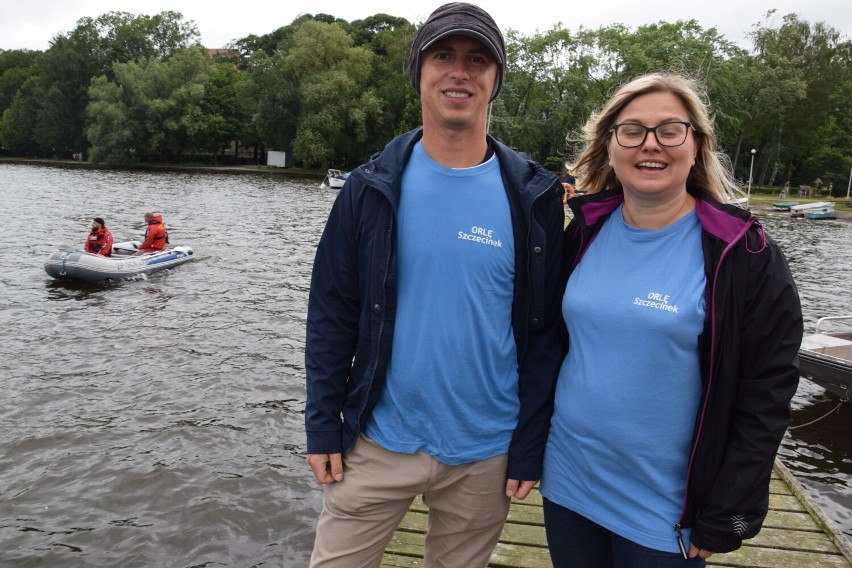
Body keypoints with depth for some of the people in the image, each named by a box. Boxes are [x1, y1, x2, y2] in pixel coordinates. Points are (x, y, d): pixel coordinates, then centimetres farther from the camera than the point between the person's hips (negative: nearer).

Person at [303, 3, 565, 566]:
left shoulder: (533, 198, -5)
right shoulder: (373, 187, -5)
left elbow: (546, 332, -3)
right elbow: (331, 312, -2)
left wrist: (530, 447, -3)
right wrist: (323, 426, -3)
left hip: (485, 455, 0)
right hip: (378, 442, 0)